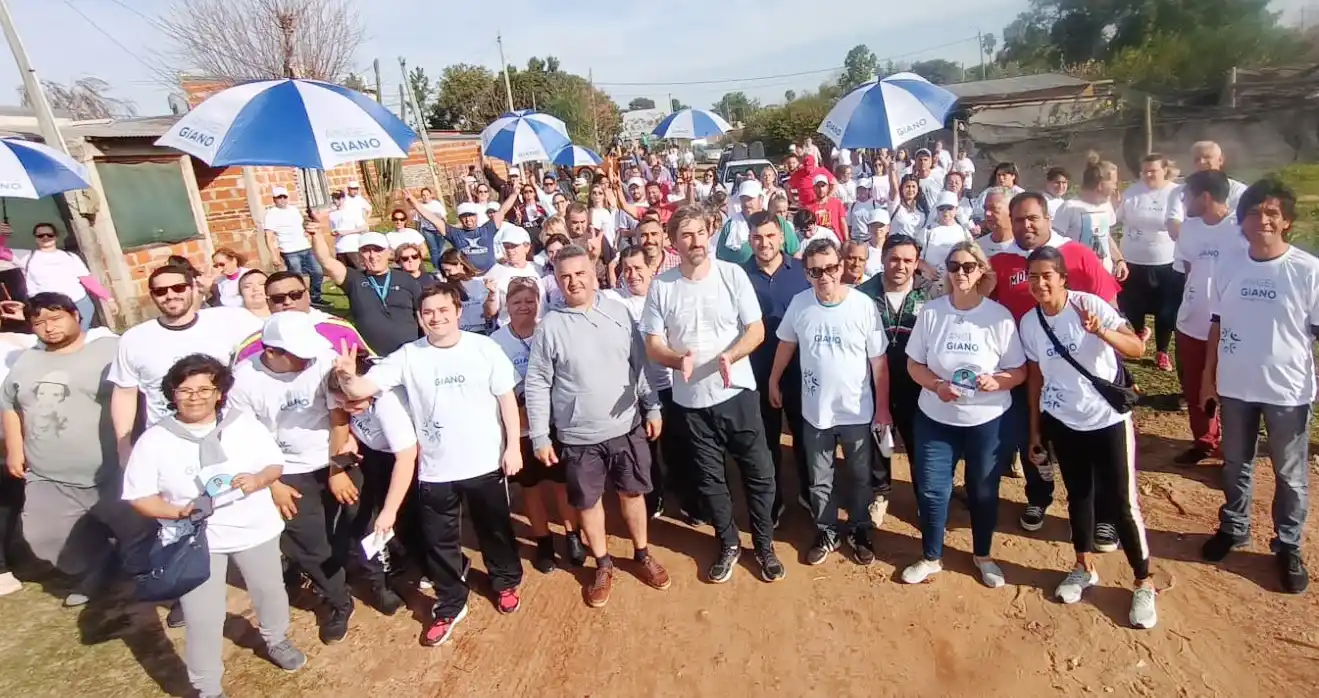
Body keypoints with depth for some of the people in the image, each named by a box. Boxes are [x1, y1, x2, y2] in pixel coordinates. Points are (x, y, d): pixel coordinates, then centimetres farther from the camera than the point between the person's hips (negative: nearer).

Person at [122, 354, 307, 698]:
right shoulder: (155, 440, -8)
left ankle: (276, 640, 50)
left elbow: (276, 465, 2)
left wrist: (258, 479, -20)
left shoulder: (244, 423, -5)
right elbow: (139, 496, -6)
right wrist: (179, 512, -22)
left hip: (255, 530, 2)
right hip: (195, 540, -2)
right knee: (202, 620, 4)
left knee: (270, 593, 20)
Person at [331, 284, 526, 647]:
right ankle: (450, 606, 36)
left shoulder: (484, 347, -8)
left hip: (486, 464, -1)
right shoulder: (408, 356, -6)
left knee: (496, 530, 19)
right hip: (435, 471, 1)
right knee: (440, 542, 15)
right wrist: (348, 376, -35)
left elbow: (507, 399, -4)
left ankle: (506, 582, 45)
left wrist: (513, 446, -7)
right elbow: (362, 390, -13)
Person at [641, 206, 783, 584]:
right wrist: (679, 360, -23)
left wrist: (729, 356, -25)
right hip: (692, 399, 1)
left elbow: (756, 330, -6)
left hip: (737, 391, -1)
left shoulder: (732, 274, -7)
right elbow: (653, 344, -2)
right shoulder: (661, 285, -6)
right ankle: (728, 545, 35)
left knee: (758, 472, 8)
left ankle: (764, 544, 30)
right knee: (710, 477, 15)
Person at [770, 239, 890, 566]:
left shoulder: (864, 305, -15)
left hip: (857, 412, -1)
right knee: (819, 480, 17)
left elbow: (879, 361, -9)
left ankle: (859, 530, 40)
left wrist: (883, 408, -6)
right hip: (815, 411, 2)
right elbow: (786, 345, 7)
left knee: (860, 477, 18)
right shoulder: (799, 304, -9)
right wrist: (774, 381, 13)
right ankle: (827, 531, 38)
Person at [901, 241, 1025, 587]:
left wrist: (996, 382, -24)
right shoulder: (930, 311, -6)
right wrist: (936, 385, -19)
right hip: (935, 418, 1)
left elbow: (1020, 371, -3)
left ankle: (982, 556, 38)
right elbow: (914, 364, 0)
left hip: (989, 421, -1)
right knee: (931, 490, 7)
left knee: (983, 491, 15)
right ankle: (931, 557, 29)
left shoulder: (1000, 315, -9)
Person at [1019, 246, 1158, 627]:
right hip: (1061, 422, 4)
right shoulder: (1029, 322, -4)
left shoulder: (1090, 304, -15)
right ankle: (1085, 568, 35)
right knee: (1079, 495, 17)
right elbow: (1035, 375, 4)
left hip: (1108, 419, -3)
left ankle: (1144, 584, 20)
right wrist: (1035, 429, 7)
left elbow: (1137, 348, -21)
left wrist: (1101, 331, -41)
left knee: (1122, 503, 2)